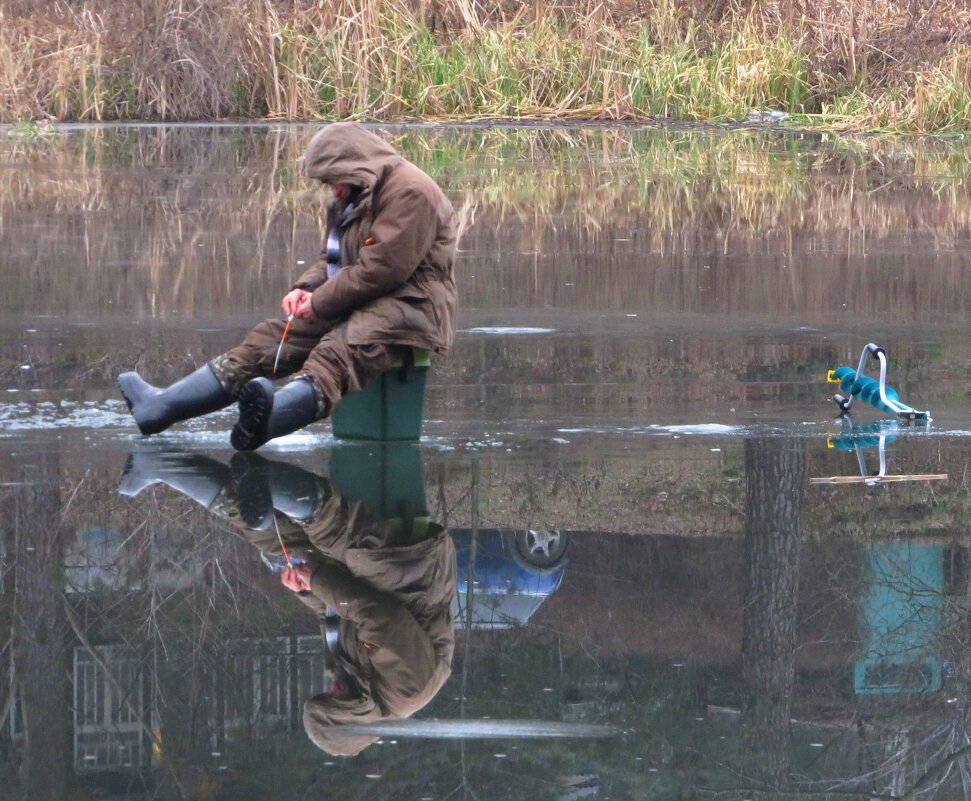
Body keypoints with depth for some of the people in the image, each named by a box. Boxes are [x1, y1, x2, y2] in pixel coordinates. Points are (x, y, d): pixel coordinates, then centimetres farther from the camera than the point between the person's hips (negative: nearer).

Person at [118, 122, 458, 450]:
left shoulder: (409, 192, -14)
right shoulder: (350, 201, 21)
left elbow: (382, 268, -21)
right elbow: (330, 261, 26)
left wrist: (320, 303, -13)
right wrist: (306, 288, 2)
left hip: (410, 304, -10)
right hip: (362, 303, 10)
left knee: (339, 350, -38)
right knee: (270, 339, 2)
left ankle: (264, 420, -68)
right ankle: (160, 406, -1)